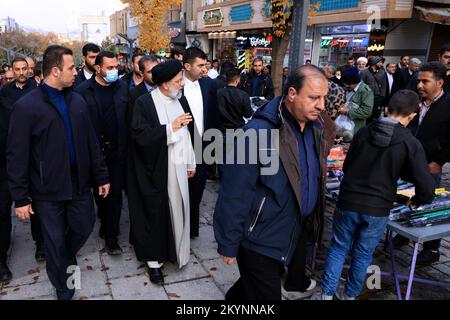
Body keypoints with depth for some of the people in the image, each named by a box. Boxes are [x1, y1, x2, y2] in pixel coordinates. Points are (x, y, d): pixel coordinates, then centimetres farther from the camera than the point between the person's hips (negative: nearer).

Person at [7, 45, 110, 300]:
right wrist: (20, 198, -9)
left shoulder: (77, 101, 3)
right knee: (55, 241, 12)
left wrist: (101, 176, 6)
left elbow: (91, 142, 6)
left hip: (79, 183, 4)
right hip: (48, 190, -4)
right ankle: (64, 290, 35)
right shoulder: (27, 106, -12)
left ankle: (67, 256, 50)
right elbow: (17, 157, -10)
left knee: (84, 227, 16)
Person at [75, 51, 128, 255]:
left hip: (117, 149, 1)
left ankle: (111, 237, 13)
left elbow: (127, 118, 3)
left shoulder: (122, 87, 1)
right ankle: (107, 224, 41)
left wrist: (126, 146, -1)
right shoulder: (83, 90, -7)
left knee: (115, 193, 3)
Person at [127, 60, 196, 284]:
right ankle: (153, 259, 19)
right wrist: (171, 127, -20)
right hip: (156, 170, -5)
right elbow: (140, 135, -20)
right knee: (155, 213, 5)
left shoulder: (181, 101, 7)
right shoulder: (144, 102, -11)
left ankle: (173, 250, 32)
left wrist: (191, 163, 12)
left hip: (178, 167, 5)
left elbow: (188, 133, 11)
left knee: (177, 210, 13)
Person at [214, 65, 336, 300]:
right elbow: (234, 195, -22)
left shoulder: (316, 126, -3)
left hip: (298, 230, 7)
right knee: (265, 293, 11)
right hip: (261, 239, -7)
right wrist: (228, 245, -15)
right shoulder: (258, 133, -26)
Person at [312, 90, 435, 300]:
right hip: (378, 211, -1)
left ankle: (326, 294, 22)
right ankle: (349, 294, 33)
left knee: (338, 248, 16)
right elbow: (426, 187, -13)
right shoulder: (411, 144, -11)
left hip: (348, 202, 1)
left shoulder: (364, 132, -3)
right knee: (363, 254, 16)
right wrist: (418, 200, 9)